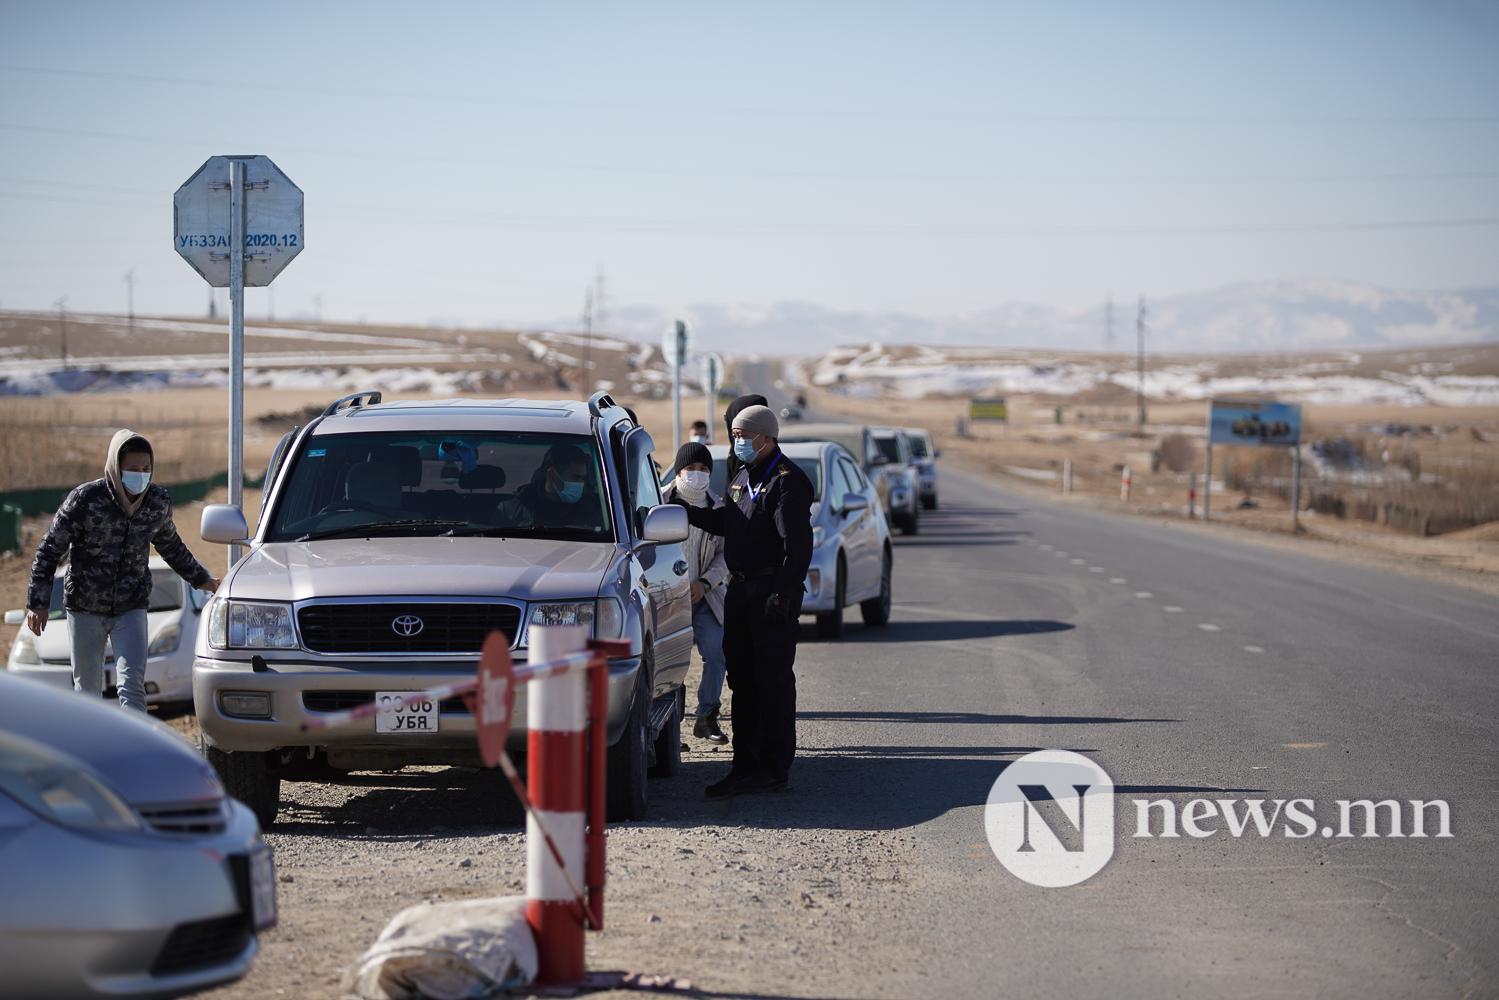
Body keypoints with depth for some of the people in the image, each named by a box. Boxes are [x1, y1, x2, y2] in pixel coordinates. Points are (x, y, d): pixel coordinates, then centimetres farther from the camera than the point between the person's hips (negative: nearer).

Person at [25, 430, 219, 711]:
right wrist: (38, 603, -13)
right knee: (88, 689, 7)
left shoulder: (159, 503, -2)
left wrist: (200, 579, 31)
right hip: (85, 610, -1)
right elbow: (49, 550, -7)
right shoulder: (86, 499, -14)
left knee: (132, 684, -16)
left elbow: (170, 545, 20)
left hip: (131, 609, 2)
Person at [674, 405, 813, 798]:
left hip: (773, 588, -9)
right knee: (741, 677, 10)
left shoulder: (787, 481, -12)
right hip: (740, 588, 9)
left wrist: (782, 593, -22)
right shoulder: (743, 477, 17)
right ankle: (747, 762, 16)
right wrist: (683, 509, 7)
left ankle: (774, 768, -2)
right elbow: (722, 521, 21)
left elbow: (798, 545, -17)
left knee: (773, 678, -5)